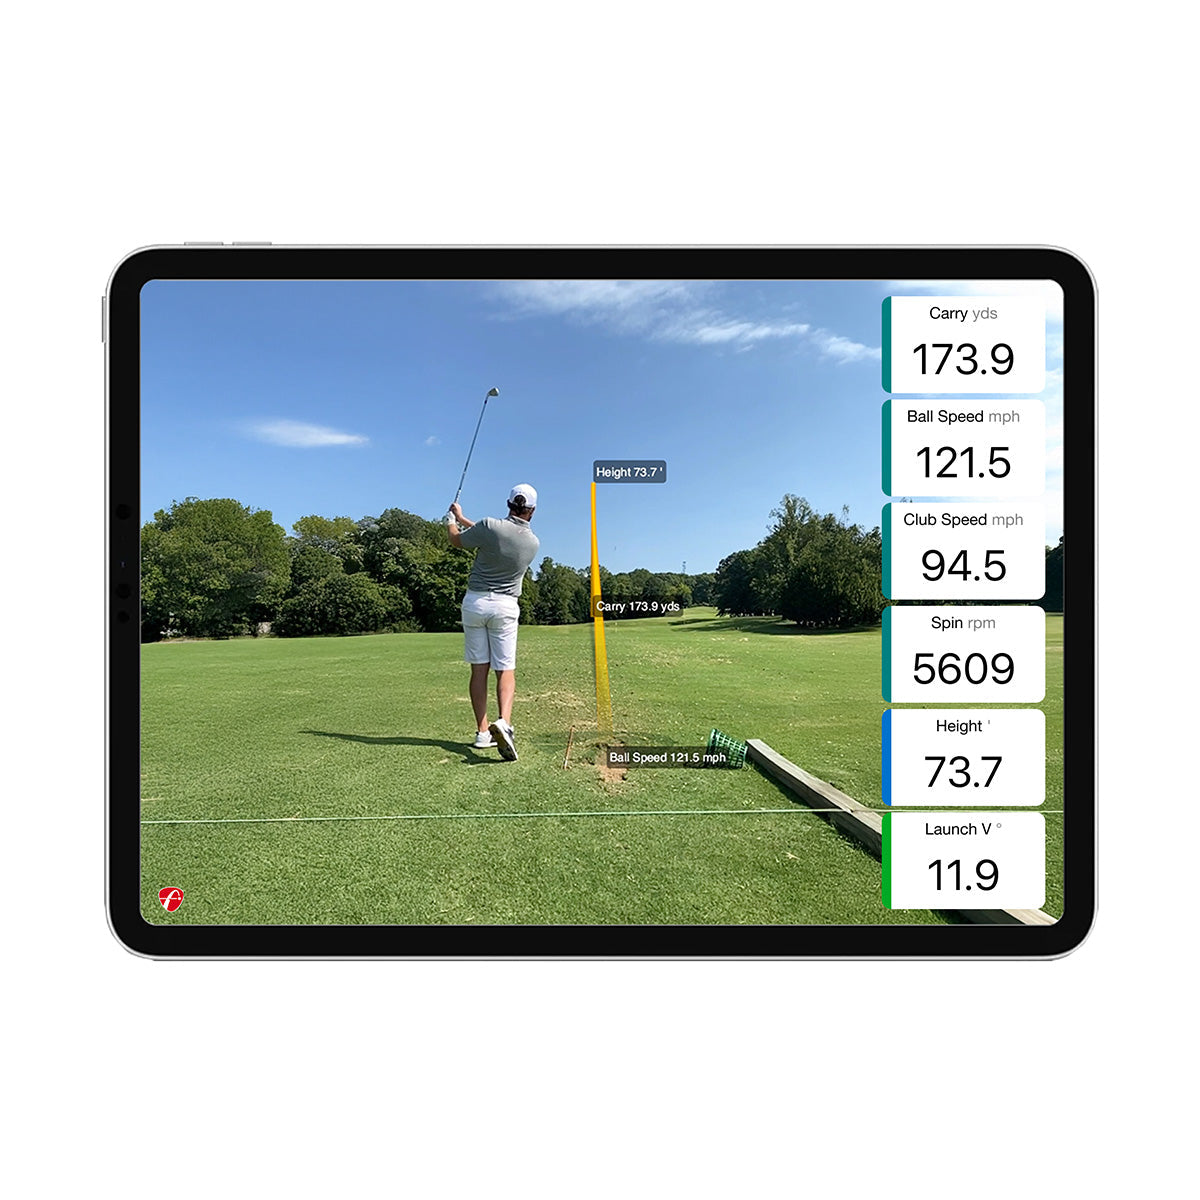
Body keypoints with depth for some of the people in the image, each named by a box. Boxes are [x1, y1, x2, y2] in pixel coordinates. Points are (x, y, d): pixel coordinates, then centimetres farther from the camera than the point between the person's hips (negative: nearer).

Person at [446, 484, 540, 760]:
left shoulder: (490, 525, -11)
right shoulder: (533, 542, 0)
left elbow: (457, 539, 6)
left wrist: (452, 518, 28)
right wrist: (463, 519, 25)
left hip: (474, 601, 0)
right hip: (505, 606, 0)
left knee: (479, 668, 6)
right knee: (505, 670, 2)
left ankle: (483, 732, 8)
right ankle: (503, 722, -22)